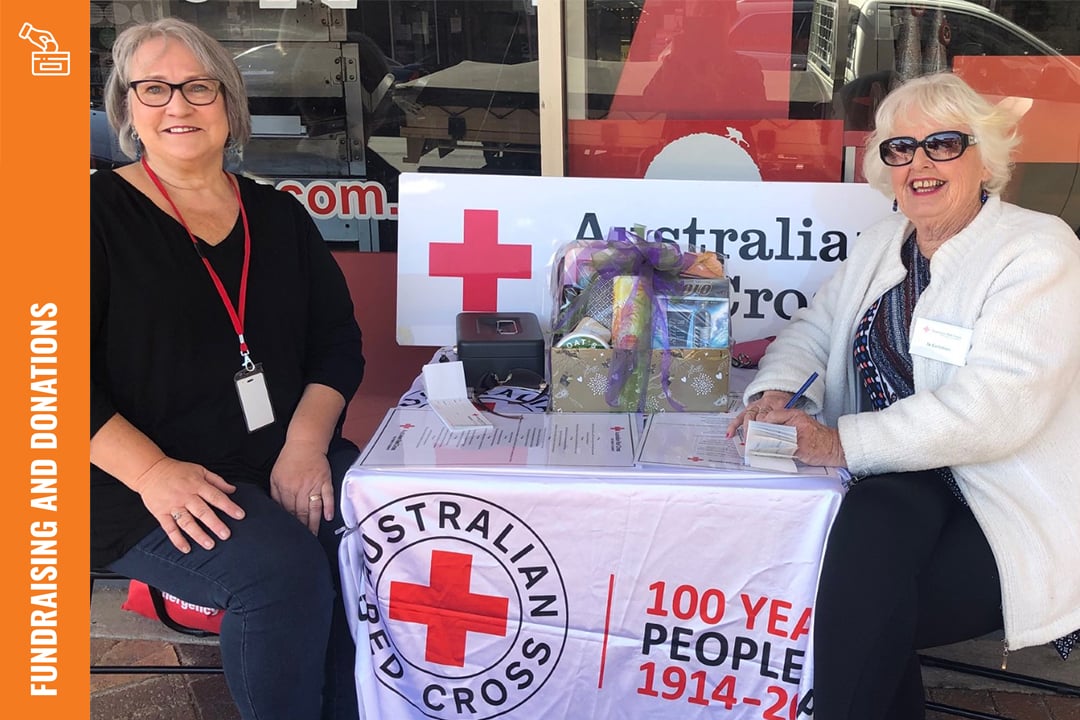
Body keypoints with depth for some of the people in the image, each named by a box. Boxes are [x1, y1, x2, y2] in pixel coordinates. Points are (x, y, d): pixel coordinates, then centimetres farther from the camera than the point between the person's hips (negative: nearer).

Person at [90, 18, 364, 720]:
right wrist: (151, 471, -19)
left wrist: (306, 441, -8)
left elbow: (338, 340, 11)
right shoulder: (100, 214, 1)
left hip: (290, 462, 4)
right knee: (280, 567, -30)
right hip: (144, 486, -4)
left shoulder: (279, 216, 14)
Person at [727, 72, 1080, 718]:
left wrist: (843, 442, -25)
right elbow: (814, 329, 17)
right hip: (901, 485, 5)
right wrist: (778, 391, -7)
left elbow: (997, 405, -21)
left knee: (861, 616, -27)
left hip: (1013, 509, -5)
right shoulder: (882, 245, 15)